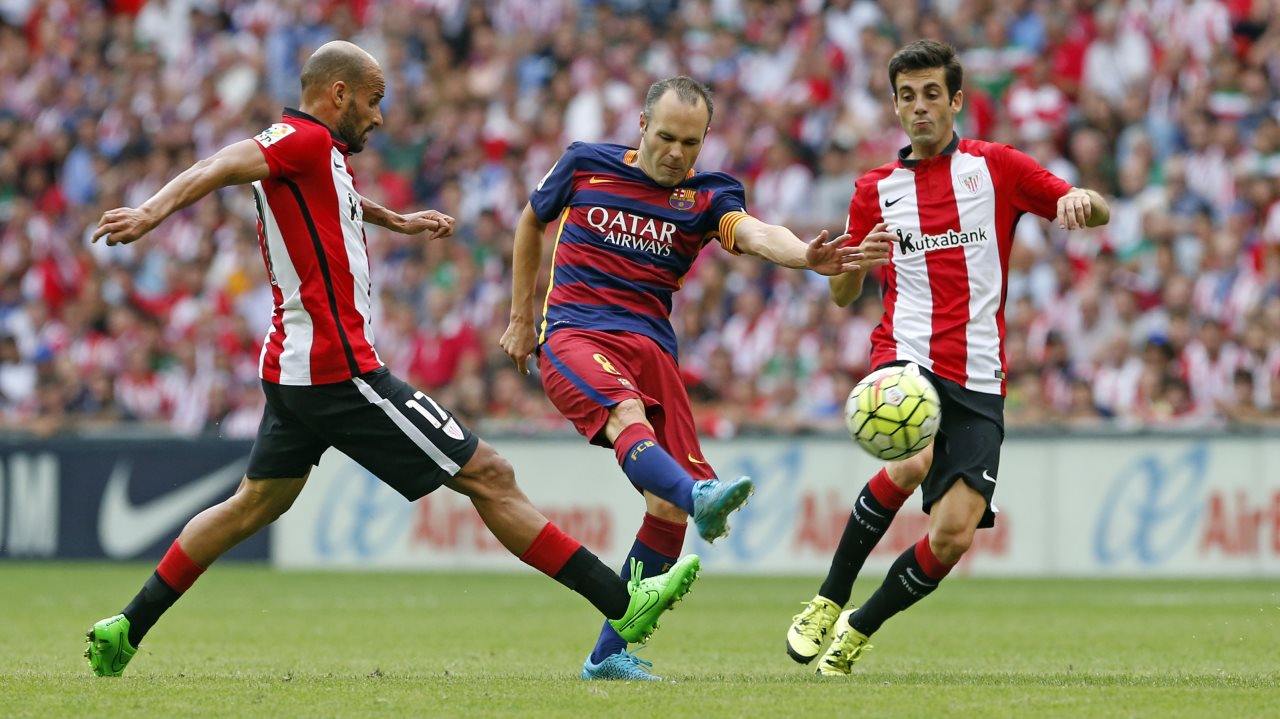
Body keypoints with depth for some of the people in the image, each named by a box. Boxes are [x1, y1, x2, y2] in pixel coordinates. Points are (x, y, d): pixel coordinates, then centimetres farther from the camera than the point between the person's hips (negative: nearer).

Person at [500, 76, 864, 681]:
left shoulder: (706, 198, 7)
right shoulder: (584, 165, 7)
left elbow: (757, 234, -15)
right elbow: (532, 223, 25)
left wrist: (805, 256, -37)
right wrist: (521, 318, 24)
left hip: (651, 346, 3)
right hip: (573, 334, -3)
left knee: (667, 508, -9)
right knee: (627, 415, -35)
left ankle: (609, 654, 3)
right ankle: (701, 496, -66)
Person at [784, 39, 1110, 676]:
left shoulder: (995, 166, 10)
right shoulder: (875, 190, 14)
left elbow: (1098, 213, 9)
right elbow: (842, 296, 17)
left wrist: (1080, 200, -15)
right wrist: (857, 260, -6)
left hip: (978, 379, 1)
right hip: (904, 358, -1)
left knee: (953, 536, -11)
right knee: (914, 462, -33)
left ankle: (858, 630, 12)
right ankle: (828, 600, -17)